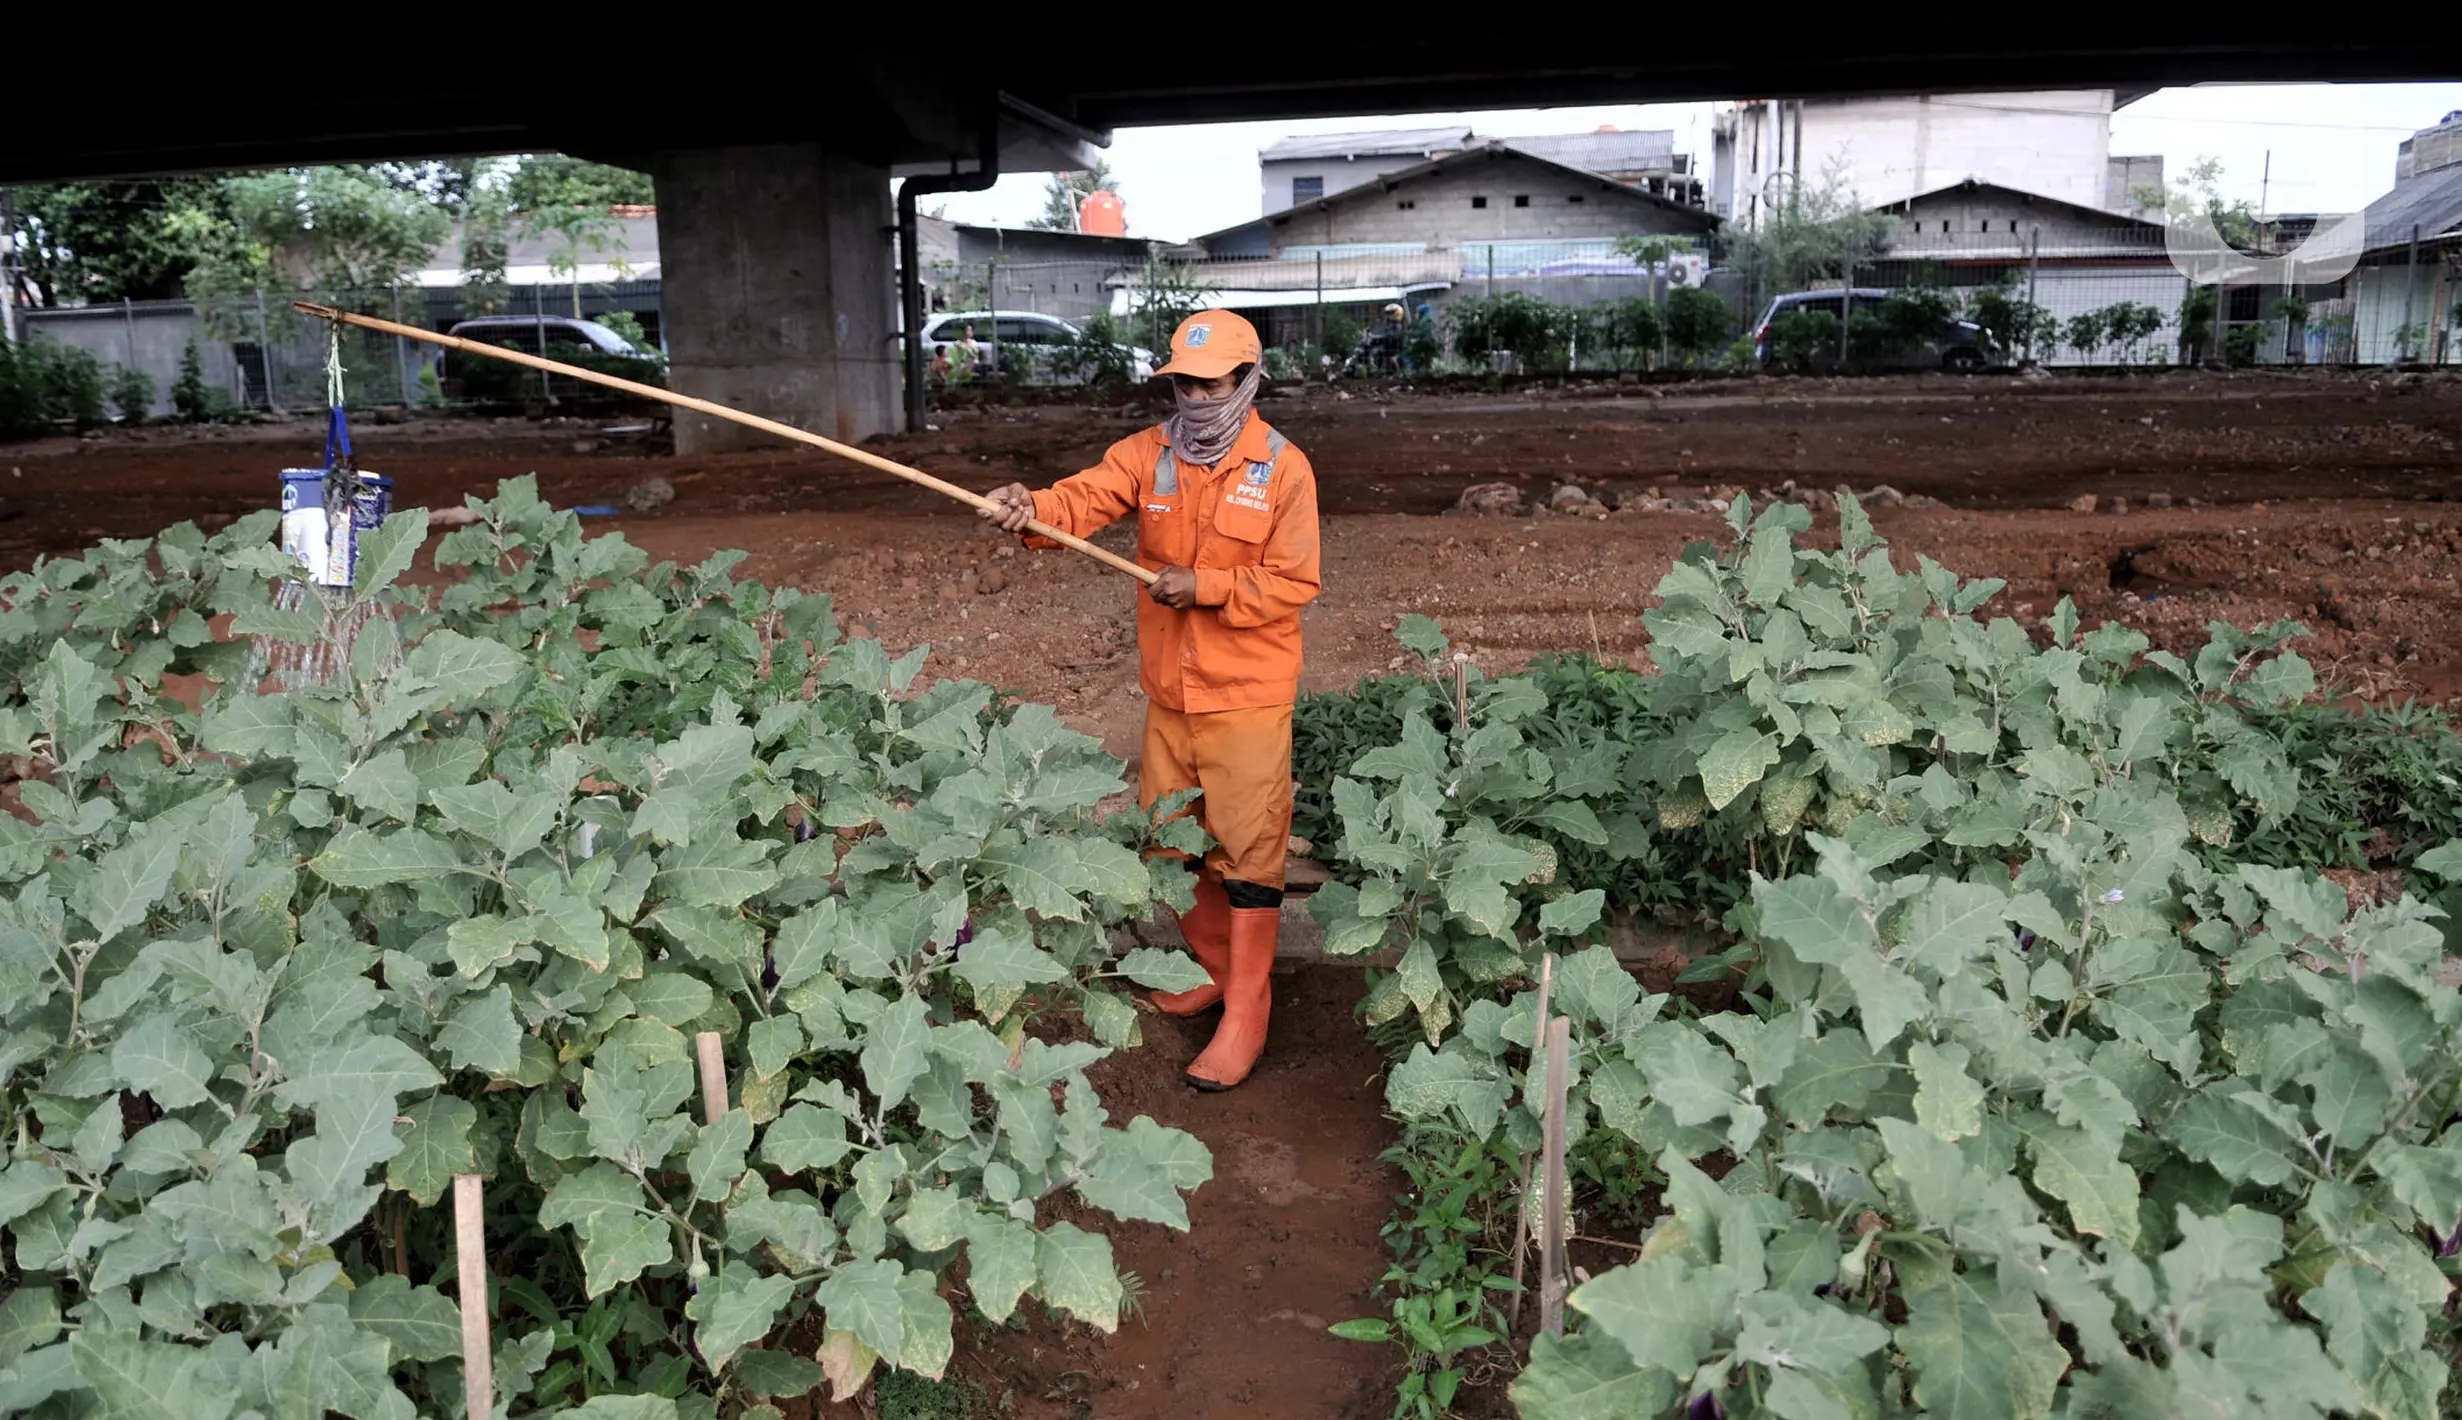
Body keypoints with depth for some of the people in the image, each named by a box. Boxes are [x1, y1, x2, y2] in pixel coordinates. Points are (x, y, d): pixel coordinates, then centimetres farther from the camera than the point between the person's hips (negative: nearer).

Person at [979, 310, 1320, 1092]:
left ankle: (1246, 1014, 11)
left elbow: (1294, 582, -11)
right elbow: (1088, 498, -16)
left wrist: (1205, 586, -20)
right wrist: (1034, 508, -37)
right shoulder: (1147, 454, 2)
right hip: (1168, 690, 6)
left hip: (1247, 696, -5)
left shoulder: (1284, 469, -9)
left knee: (1247, 852, 0)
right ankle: (1216, 968, 39)